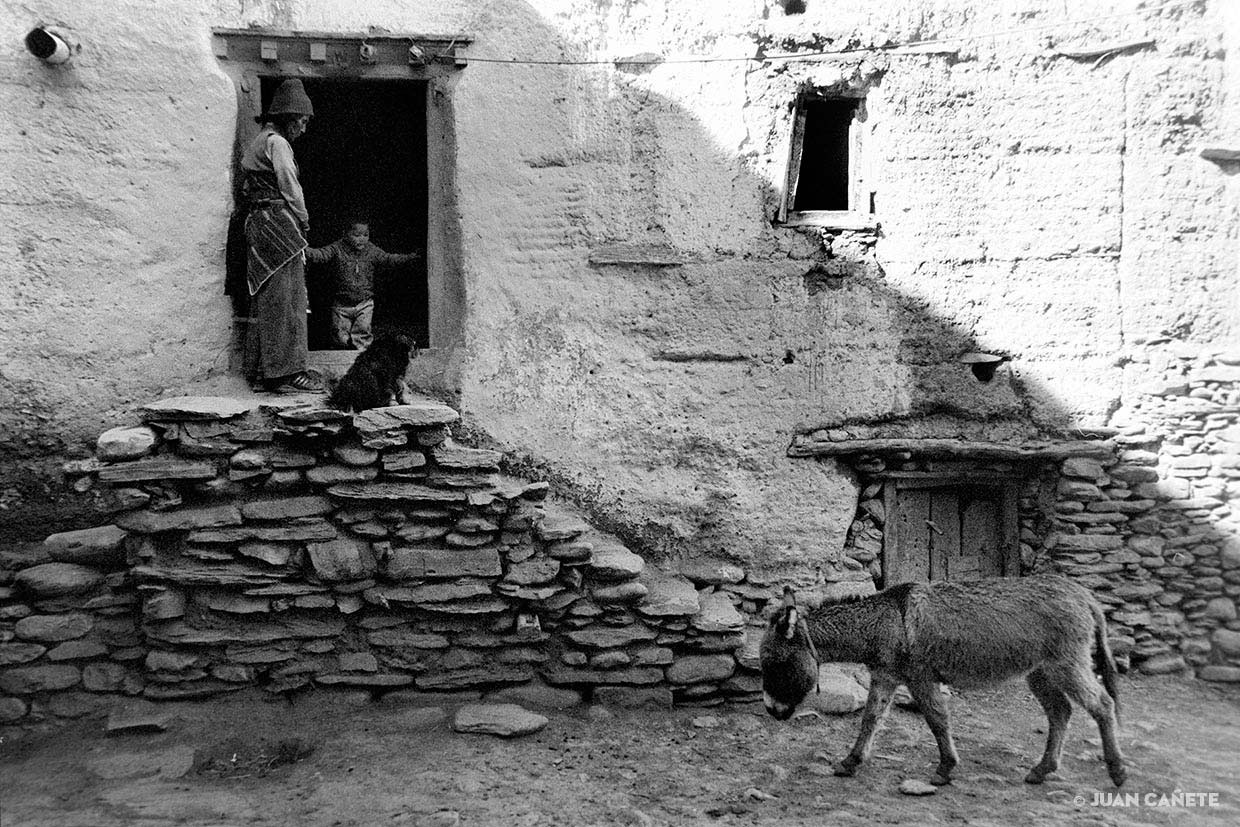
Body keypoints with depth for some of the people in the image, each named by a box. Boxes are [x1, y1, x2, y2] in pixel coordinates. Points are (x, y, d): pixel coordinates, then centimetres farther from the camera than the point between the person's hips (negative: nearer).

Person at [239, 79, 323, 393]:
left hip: (256, 223, 10)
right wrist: (304, 219, 1)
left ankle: (261, 372, 12)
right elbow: (290, 187, -12)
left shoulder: (257, 143, 23)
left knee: (263, 301, 10)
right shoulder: (276, 142, -7)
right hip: (278, 223, -10)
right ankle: (288, 372, -10)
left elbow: (247, 190, 22)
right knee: (286, 299, -10)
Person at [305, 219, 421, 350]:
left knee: (362, 335, -7)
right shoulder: (338, 249, -7)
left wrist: (409, 258, -23)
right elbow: (319, 255, -16)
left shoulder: (372, 251, -2)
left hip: (364, 304, 0)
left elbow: (389, 259, -8)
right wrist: (305, 251, -36)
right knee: (340, 338, 4)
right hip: (341, 304, 0)